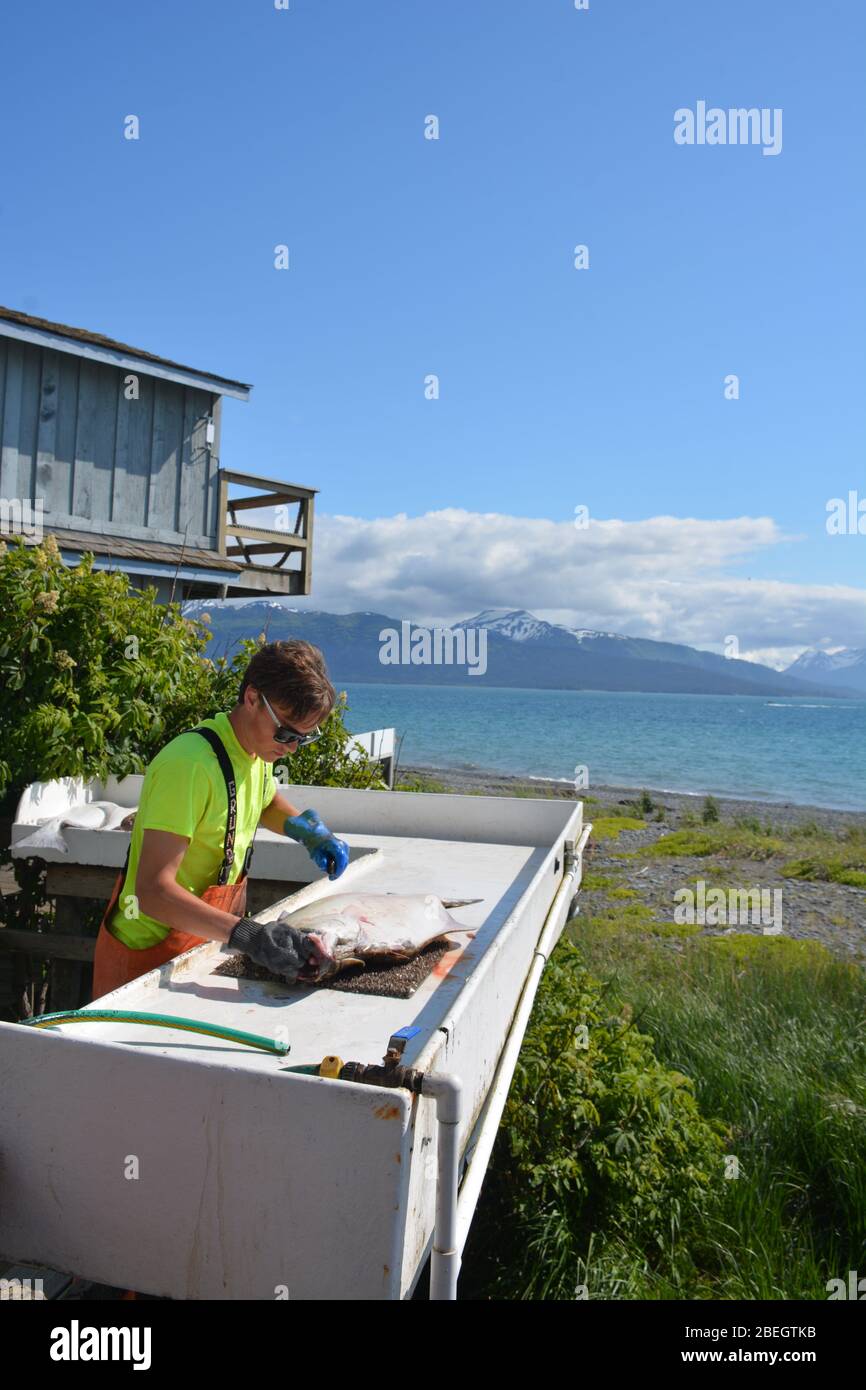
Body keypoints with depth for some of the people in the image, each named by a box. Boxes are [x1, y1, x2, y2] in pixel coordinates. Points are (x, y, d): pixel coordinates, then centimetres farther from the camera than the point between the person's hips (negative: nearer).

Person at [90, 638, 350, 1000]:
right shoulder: (191, 765, -28)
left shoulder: (259, 752, -1)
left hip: (209, 940, 8)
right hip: (148, 958, -7)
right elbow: (152, 891, -33)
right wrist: (246, 934, -44)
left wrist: (308, 830, 2)